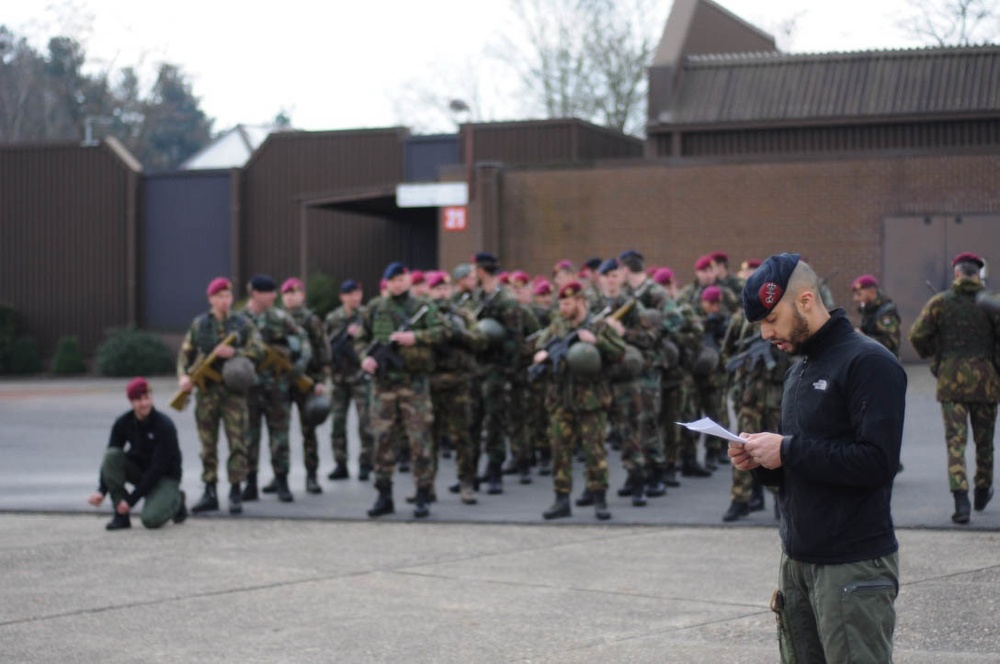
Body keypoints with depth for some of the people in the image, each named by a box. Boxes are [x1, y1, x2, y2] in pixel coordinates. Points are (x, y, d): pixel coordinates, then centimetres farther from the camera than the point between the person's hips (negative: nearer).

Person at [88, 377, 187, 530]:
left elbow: (158, 468, -24)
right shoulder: (123, 424, -10)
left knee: (151, 519, -29)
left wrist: (131, 500, -26)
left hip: (165, 477, -5)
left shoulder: (164, 426, -23)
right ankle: (121, 515, -16)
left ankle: (175, 500, 8)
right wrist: (101, 491, -23)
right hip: (139, 470, 5)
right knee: (111, 455, -24)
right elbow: (110, 460, -7)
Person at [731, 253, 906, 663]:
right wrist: (761, 463, 2)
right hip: (798, 559, 8)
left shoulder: (868, 363, -12)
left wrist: (788, 451, -18)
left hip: (854, 567, -8)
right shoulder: (799, 372, 17)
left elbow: (877, 462, -22)